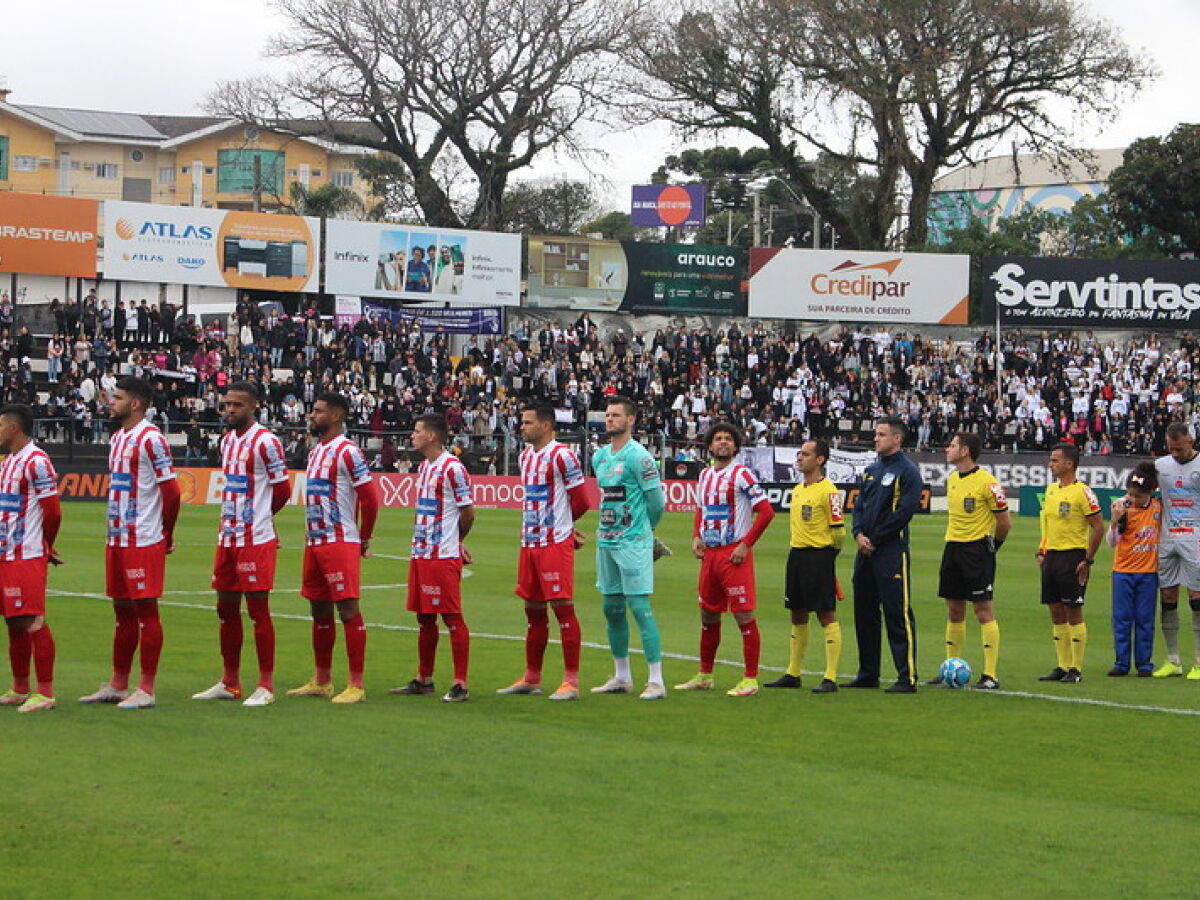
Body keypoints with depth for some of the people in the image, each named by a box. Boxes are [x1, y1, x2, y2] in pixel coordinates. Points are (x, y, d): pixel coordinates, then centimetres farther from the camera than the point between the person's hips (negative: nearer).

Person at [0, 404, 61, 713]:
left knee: (33, 622, -7)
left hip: (28, 557, -9)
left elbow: (52, 512, -13)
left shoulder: (36, 462, -13)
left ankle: (45, 693, -4)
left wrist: (46, 548, 1)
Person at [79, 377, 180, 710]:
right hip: (117, 541, 9)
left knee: (145, 611, -4)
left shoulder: (150, 439, -13)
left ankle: (146, 690, 0)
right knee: (123, 612, 13)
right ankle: (118, 685, 20)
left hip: (144, 542, -9)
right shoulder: (118, 438, 15)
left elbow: (171, 491, -14)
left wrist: (166, 538, -6)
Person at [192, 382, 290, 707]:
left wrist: (258, 518, 7)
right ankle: (230, 683, 21)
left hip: (256, 540, -8)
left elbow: (282, 491, -7)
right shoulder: (227, 440, 14)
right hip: (228, 538, 8)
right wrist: (231, 520, 14)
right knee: (226, 609, 12)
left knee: (258, 610, -5)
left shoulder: (266, 442, -12)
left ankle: (266, 686, 1)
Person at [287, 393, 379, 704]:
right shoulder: (315, 451, 17)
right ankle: (321, 681, 22)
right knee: (319, 610, 13)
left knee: (348, 609, -8)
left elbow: (370, 497, -13)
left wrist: (364, 539, -5)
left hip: (341, 543, -9)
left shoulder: (347, 451, -11)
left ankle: (356, 685, -7)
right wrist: (310, 533, 18)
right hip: (314, 541, 9)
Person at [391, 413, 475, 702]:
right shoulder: (424, 466, 15)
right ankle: (424, 680, 22)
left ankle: (460, 685, -3)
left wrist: (455, 541, 5)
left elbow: (468, 511, -10)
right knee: (424, 618, 14)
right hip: (421, 554, 9)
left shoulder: (453, 467, -13)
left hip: (444, 556, -9)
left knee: (453, 618, -5)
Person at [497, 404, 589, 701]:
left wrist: (561, 524, 6)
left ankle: (571, 681, -4)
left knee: (563, 608, -7)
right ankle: (531, 678, 22)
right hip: (530, 543, 9)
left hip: (555, 544, -9)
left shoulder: (561, 456, -11)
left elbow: (581, 501, -9)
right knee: (533, 610, 13)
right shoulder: (526, 456, 15)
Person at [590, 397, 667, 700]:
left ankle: (656, 681, -8)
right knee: (612, 609, 11)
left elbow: (657, 501, -8)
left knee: (639, 606, -10)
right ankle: (622, 678, 22)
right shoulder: (599, 456, 12)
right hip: (606, 540, 8)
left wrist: (641, 528, 6)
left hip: (633, 542, -8)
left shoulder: (638, 456, -12)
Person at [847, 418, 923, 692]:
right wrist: (859, 534, -3)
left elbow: (905, 511, -14)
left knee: (898, 614, -9)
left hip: (892, 552, -8)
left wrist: (875, 539, -12)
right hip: (866, 553, 8)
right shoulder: (871, 471, 18)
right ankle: (868, 674, 20)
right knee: (864, 612, 12)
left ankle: (907, 678, -7)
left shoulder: (907, 471, -7)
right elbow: (860, 505, 17)